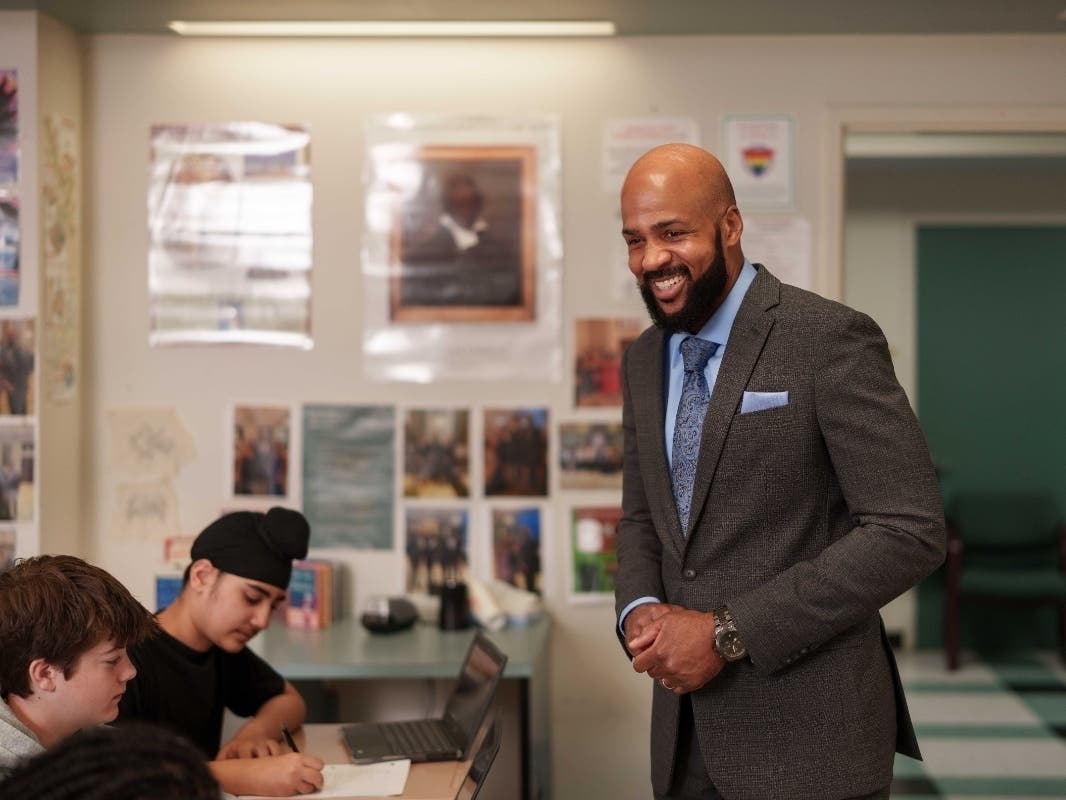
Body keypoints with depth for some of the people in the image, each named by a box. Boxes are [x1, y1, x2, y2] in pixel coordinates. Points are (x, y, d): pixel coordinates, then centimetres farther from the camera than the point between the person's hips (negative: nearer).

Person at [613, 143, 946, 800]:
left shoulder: (830, 339, -13)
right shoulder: (644, 361, 9)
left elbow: (910, 532, -17)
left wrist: (729, 632, -18)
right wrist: (639, 610, -3)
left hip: (807, 732, -6)